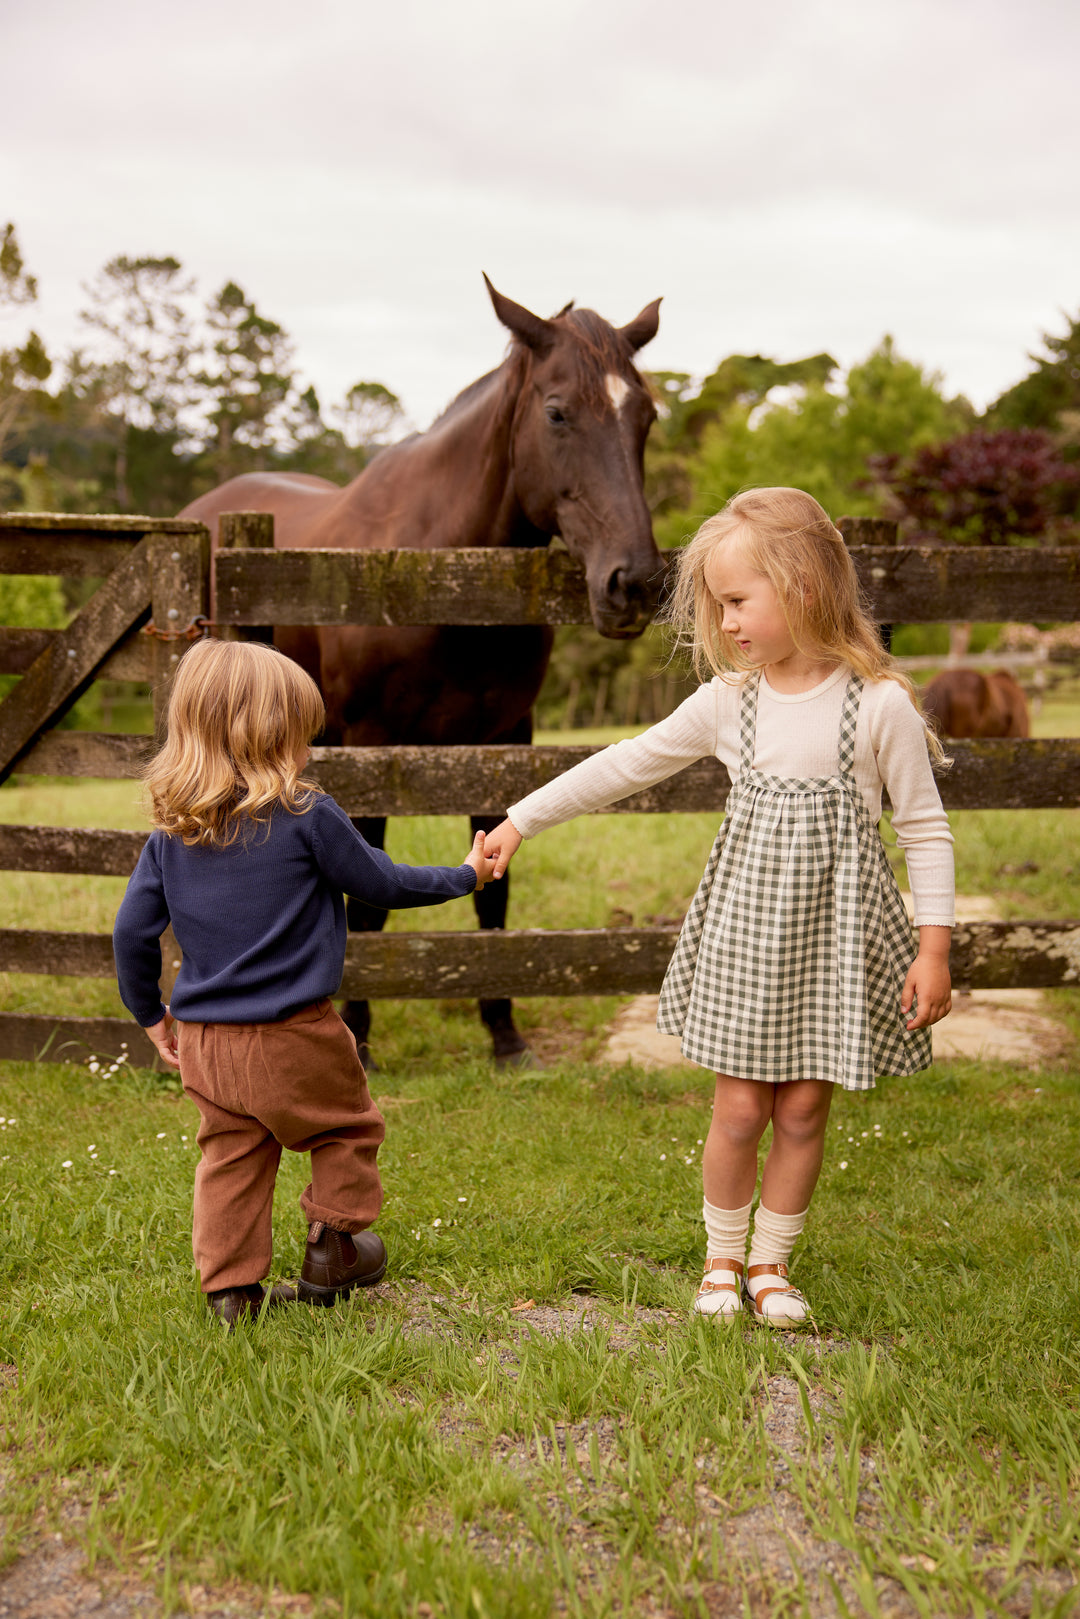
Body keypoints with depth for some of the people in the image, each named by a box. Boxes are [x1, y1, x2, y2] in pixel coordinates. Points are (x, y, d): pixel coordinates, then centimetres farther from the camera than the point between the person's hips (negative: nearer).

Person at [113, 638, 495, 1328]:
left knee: (231, 1156, 15)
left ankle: (231, 1288, 15)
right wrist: (465, 875, 13)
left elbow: (133, 930, 4)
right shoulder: (307, 815, -13)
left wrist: (150, 1014, 19)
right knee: (347, 1129, 17)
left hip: (204, 1042, 5)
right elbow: (384, 883, -3)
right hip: (293, 1038, -5)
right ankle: (331, 1253, 26)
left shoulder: (171, 831, 1)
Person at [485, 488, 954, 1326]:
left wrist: (935, 946, -8)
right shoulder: (728, 701, -1)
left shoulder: (879, 704, -11)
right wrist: (520, 821, 7)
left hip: (835, 935, -2)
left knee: (804, 1107, 7)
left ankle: (771, 1260, 26)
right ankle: (722, 1259, 26)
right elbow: (624, 765, 7)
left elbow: (926, 828, -5)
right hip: (745, 930, 2)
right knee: (740, 1108, 5)